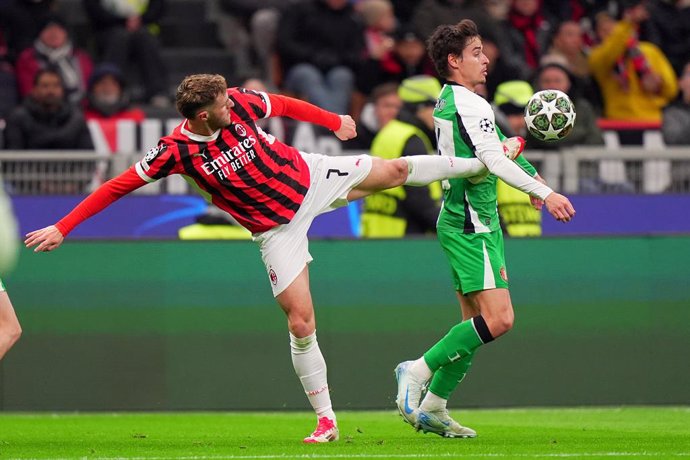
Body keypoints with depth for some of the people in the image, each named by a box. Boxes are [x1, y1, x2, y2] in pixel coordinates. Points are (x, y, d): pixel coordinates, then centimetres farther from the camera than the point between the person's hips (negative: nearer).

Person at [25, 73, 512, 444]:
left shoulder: (238, 103, -18)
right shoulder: (177, 150, -25)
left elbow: (285, 104, 2)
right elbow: (119, 185, -18)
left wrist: (335, 121, 14)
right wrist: (62, 228, -20)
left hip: (311, 177, 3)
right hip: (276, 226, -3)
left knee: (394, 171, 11)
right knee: (300, 320, -6)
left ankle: (477, 163, 37)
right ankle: (326, 419, 7)